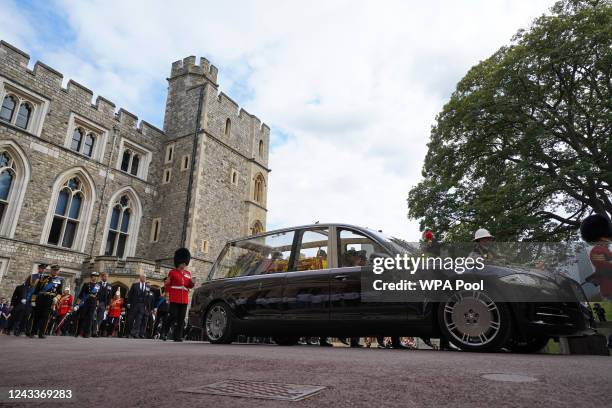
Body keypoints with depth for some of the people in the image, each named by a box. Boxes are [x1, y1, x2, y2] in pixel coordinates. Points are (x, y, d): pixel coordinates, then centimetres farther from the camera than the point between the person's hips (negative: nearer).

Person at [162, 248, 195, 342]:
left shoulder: (188, 273, 16)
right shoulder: (172, 272, 3)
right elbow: (167, 285, 6)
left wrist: (192, 282, 0)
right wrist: (168, 294, -1)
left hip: (184, 300, 4)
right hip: (174, 299, -4)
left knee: (181, 318, 3)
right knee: (173, 316, -8)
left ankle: (178, 336, 8)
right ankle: (164, 333, 9)